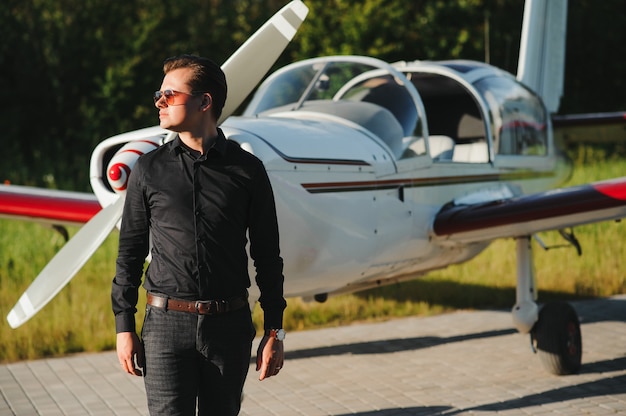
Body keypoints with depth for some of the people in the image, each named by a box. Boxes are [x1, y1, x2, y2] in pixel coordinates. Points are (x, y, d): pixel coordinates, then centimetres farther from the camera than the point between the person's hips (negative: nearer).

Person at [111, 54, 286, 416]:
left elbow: (267, 257, 5)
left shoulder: (247, 170, 2)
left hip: (230, 325, 0)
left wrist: (274, 332, 2)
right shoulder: (150, 170, 4)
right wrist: (124, 327, 3)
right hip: (166, 322, 0)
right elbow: (130, 252, 8)